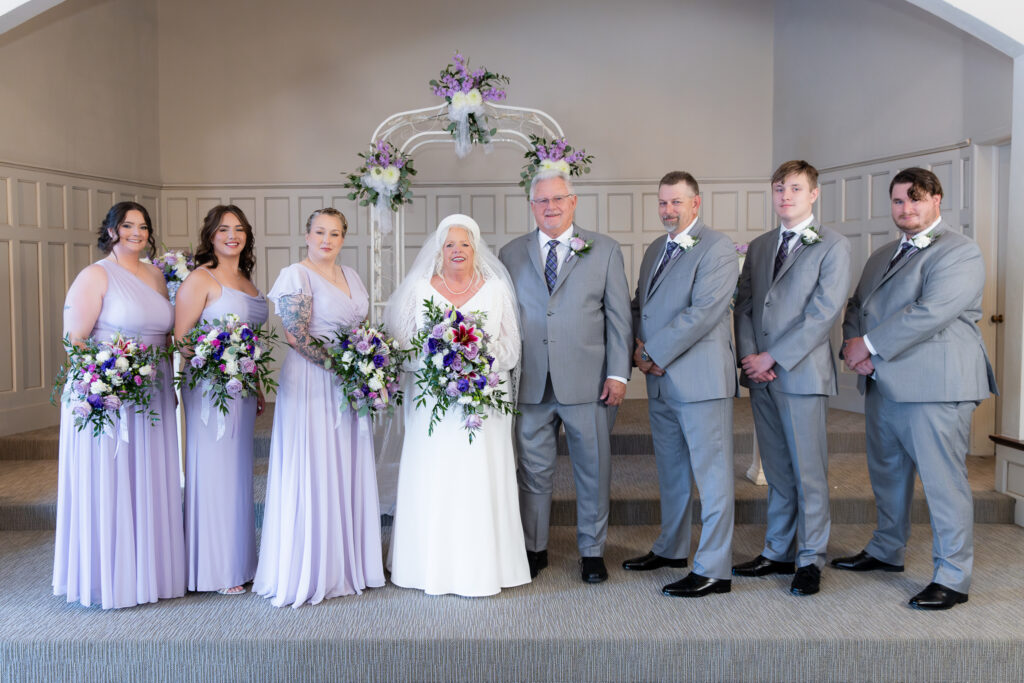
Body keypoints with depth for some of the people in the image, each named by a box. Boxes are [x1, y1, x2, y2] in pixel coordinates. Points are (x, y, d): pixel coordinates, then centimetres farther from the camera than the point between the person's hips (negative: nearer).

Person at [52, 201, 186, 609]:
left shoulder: (156, 275, 13)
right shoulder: (95, 276, -6)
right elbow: (74, 339, -11)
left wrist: (170, 384, 13)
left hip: (153, 397, 6)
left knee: (151, 487, 12)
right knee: (108, 485, 1)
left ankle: (150, 572, 24)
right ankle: (110, 579, 14)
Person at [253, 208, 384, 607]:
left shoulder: (350, 276, 14)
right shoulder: (297, 275, -7)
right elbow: (295, 336, -15)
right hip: (313, 385, -7)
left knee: (348, 470, 11)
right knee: (313, 472, -2)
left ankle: (347, 563, 22)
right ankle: (309, 572, 8)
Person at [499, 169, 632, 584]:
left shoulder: (605, 250, 6)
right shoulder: (511, 254, 10)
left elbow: (619, 317, 3)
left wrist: (618, 373, -5)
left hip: (588, 383, -1)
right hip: (531, 386, 1)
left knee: (593, 471, 8)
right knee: (533, 471, 9)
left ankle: (592, 551, 24)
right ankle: (534, 549, 25)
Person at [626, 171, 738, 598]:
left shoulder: (717, 249, -9)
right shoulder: (655, 249, 17)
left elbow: (703, 312, -18)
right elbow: (639, 304, 21)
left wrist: (655, 354, -15)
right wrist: (639, 346, 1)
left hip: (701, 379, -8)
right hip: (660, 381, 8)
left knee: (711, 475, -1)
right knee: (670, 471, 18)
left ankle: (714, 570, 5)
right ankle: (671, 549, 33)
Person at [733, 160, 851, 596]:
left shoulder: (832, 246, -2)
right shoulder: (758, 247, 16)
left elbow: (823, 314, -11)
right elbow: (744, 306, 13)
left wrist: (772, 357, -13)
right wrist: (748, 355, -3)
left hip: (802, 373, -5)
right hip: (761, 376, 5)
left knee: (809, 471, 0)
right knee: (776, 471, 12)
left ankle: (810, 560, 12)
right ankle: (777, 552, 22)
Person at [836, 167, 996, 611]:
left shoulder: (960, 253, -8)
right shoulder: (881, 256, 20)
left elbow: (931, 312, -20)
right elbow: (857, 305, 19)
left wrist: (870, 344, -17)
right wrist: (854, 346, -2)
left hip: (934, 389, -8)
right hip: (882, 385, 9)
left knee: (943, 482, -5)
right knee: (887, 474, 19)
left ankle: (952, 578, 5)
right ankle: (887, 552, 36)